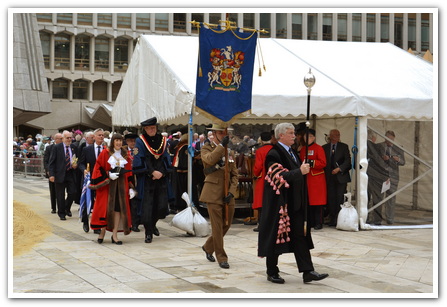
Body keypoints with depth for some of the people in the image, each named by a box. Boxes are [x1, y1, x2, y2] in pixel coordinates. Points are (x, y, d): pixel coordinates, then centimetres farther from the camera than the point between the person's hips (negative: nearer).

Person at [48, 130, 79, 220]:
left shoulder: (73, 147, 8)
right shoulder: (57, 147, -4)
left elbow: (76, 160, 19)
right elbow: (51, 162, -5)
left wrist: (75, 165, -3)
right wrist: (52, 174, -12)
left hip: (70, 174, 3)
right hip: (60, 175, -3)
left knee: (72, 193, -1)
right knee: (60, 196, 4)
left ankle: (67, 208, 25)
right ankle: (61, 213, 15)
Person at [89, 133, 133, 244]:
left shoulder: (125, 155, 10)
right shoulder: (105, 153, -1)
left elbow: (129, 172, 11)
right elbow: (98, 168, -3)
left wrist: (131, 187, 6)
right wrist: (108, 175, -17)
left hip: (121, 184, 3)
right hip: (107, 184, -3)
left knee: (118, 208, -2)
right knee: (106, 207, -2)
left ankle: (114, 235, 0)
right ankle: (103, 231, 12)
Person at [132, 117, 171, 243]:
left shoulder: (162, 140, 9)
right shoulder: (140, 141, -2)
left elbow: (166, 159, 8)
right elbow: (140, 160, -7)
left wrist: (161, 172, -7)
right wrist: (152, 172, -14)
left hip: (161, 178, 3)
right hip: (146, 179, -3)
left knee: (162, 205, 2)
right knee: (147, 206, -5)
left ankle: (152, 224, 29)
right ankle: (148, 232, 6)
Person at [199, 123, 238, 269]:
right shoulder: (207, 148, 1)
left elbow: (234, 175, 11)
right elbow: (210, 159, -24)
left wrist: (231, 192, -2)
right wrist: (222, 145, -22)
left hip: (228, 194, 6)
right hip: (213, 194, -5)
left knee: (226, 224, 12)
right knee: (217, 227, -5)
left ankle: (208, 247, 33)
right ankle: (221, 258, 5)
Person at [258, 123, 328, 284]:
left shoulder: (292, 152, 14)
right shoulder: (274, 154, -13)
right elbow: (280, 177, -23)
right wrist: (300, 171, -27)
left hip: (294, 203, 8)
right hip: (279, 203, -8)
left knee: (300, 236, 4)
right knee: (276, 236, 2)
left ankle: (307, 272, 3)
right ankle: (272, 273, 15)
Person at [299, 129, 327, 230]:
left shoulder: (318, 148, -3)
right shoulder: (302, 149, 15)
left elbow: (323, 163, -10)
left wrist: (311, 163, -20)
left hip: (317, 179, -5)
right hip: (306, 179, 5)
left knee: (317, 202, -5)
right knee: (307, 201, 4)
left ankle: (318, 223, 0)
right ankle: (310, 222, 12)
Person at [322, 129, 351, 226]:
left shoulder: (344, 147, 8)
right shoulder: (325, 148, 12)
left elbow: (348, 160, 1)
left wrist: (339, 169, -11)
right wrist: (326, 173, -3)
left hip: (341, 176, -1)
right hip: (329, 177, 1)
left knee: (340, 198, -7)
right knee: (330, 198, -2)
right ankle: (332, 218, 3)